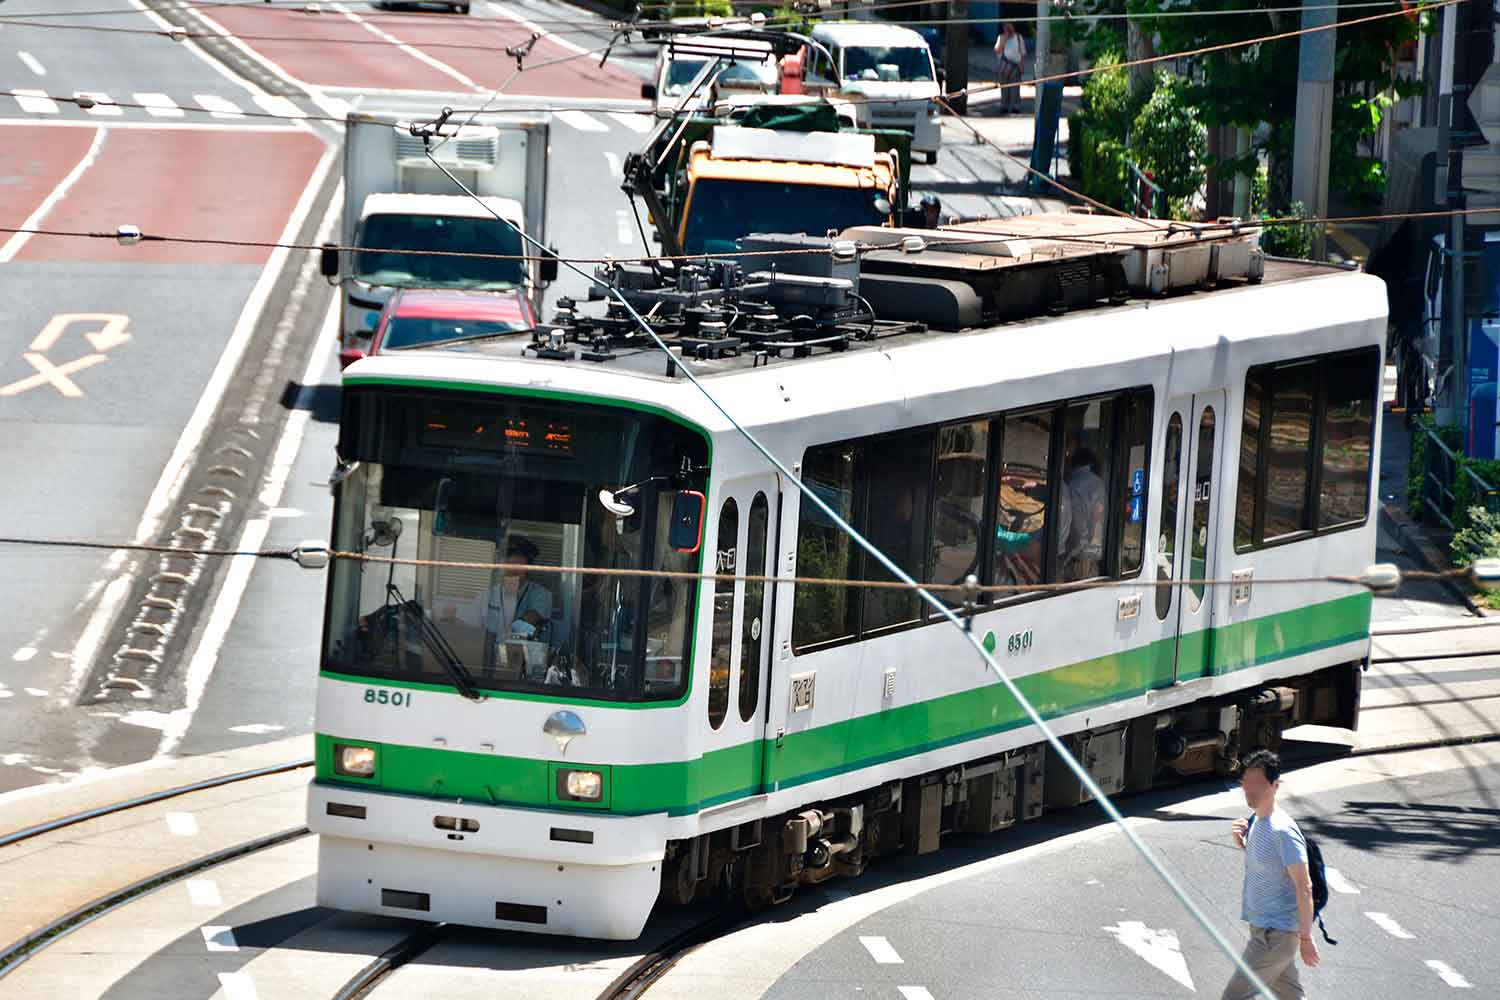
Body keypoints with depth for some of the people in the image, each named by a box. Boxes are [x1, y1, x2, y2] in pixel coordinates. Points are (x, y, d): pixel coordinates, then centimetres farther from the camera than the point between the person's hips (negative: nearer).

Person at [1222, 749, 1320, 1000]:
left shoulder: (1283, 831, -21)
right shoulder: (1256, 822, 8)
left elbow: (1304, 886, -20)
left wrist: (1306, 938, -20)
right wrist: (1242, 843, 4)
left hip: (1275, 934, -10)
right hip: (1263, 928, 10)